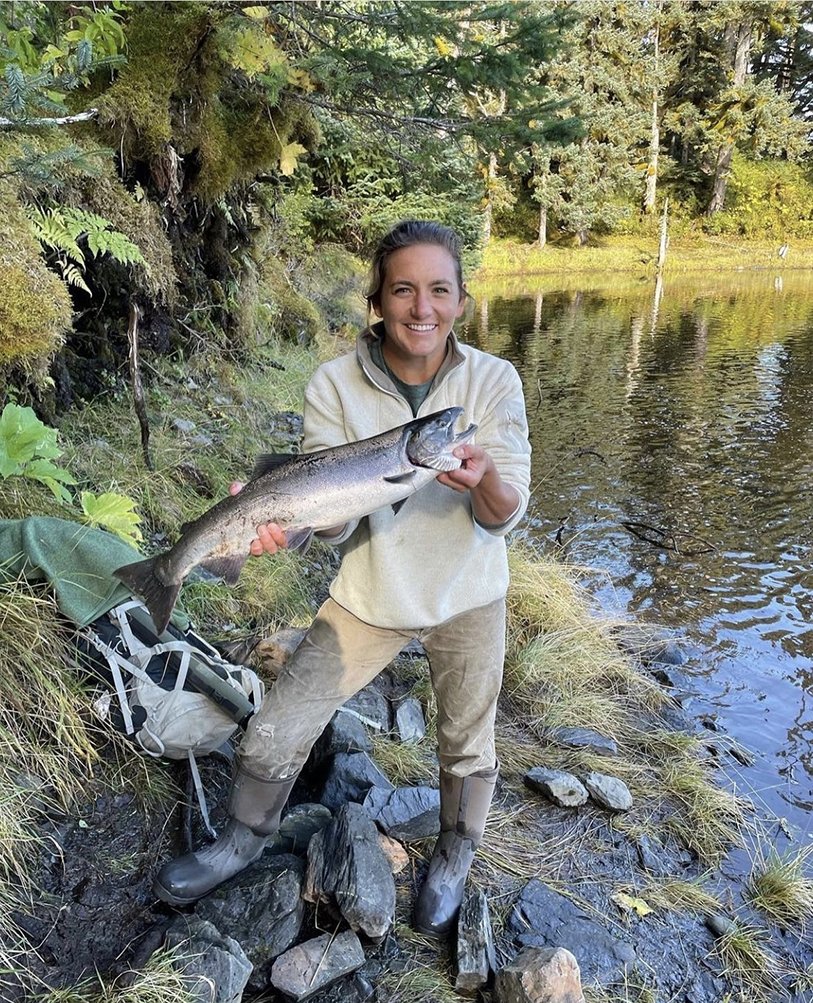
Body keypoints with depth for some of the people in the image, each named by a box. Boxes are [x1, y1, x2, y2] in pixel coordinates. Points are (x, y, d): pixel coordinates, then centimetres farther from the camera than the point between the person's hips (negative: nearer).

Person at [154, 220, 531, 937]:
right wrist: (282, 516, -39)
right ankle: (247, 838, 38)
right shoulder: (335, 386, -14)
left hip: (467, 596, 0)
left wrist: (484, 480, -40)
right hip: (369, 596, 0)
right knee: (275, 733, 4)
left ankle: (454, 858, 49)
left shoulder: (493, 380, -14)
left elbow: (505, 516, -17)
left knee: (467, 745, 17)